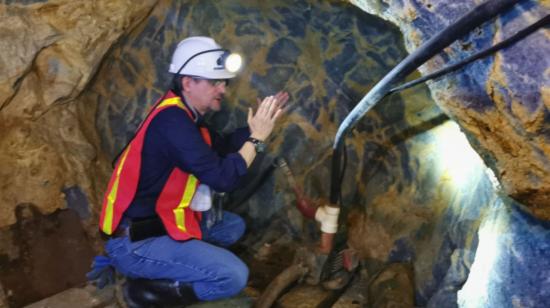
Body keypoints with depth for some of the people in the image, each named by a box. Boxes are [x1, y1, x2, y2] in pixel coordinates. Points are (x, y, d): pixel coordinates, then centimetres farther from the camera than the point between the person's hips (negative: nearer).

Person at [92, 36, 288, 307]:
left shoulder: (183, 114, 7)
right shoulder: (172, 121, -24)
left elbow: (221, 147, 18)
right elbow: (223, 178, -25)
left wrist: (256, 125, 6)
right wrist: (257, 138, -13)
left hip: (157, 223, 10)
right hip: (134, 242, -10)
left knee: (233, 226, 20)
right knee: (234, 276, -18)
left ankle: (166, 264, 9)